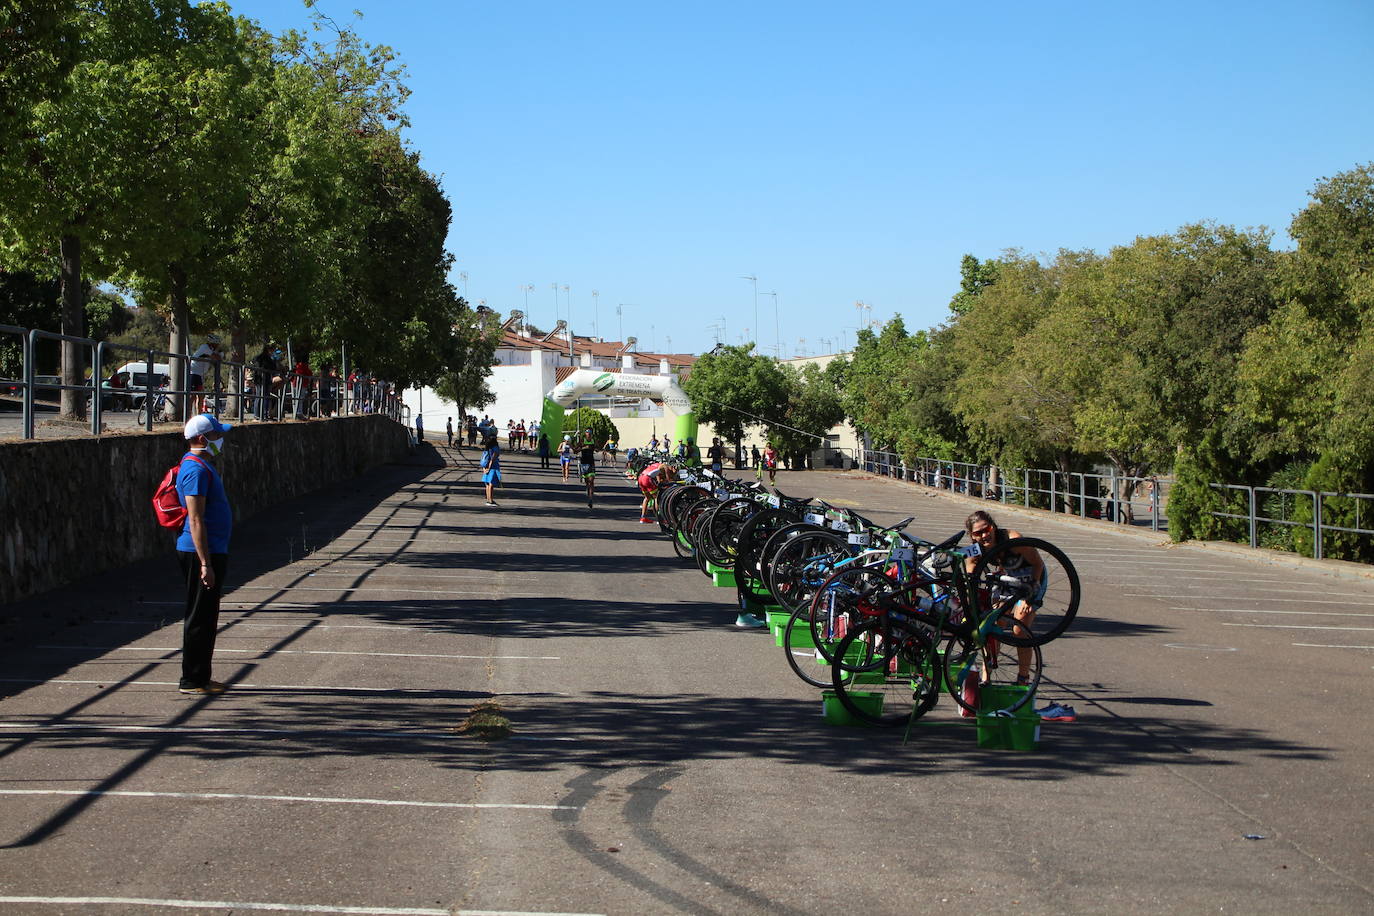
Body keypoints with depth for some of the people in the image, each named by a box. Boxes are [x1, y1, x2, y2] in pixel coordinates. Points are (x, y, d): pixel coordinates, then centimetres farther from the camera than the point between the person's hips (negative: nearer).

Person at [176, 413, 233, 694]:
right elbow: (196, 521, -22)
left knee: (206, 618, 15)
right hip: (200, 553, -11)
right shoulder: (196, 470, -17)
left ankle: (201, 677, 21)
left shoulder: (202, 466, 16)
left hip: (211, 551, 11)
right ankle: (192, 680, 1)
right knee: (200, 618, -4)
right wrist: (206, 564, -24)